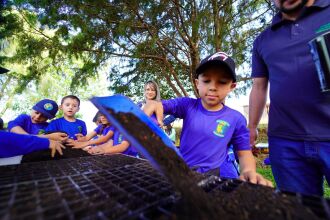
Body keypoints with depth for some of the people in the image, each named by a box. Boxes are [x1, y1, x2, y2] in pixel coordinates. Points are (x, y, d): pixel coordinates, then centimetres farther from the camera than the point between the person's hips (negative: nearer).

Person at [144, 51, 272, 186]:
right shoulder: (187, 105, -5)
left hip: (211, 175, 1)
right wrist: (154, 105, -38)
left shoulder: (236, 119, -5)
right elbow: (159, 105, -13)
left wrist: (249, 171, -22)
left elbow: (244, 153, 1)